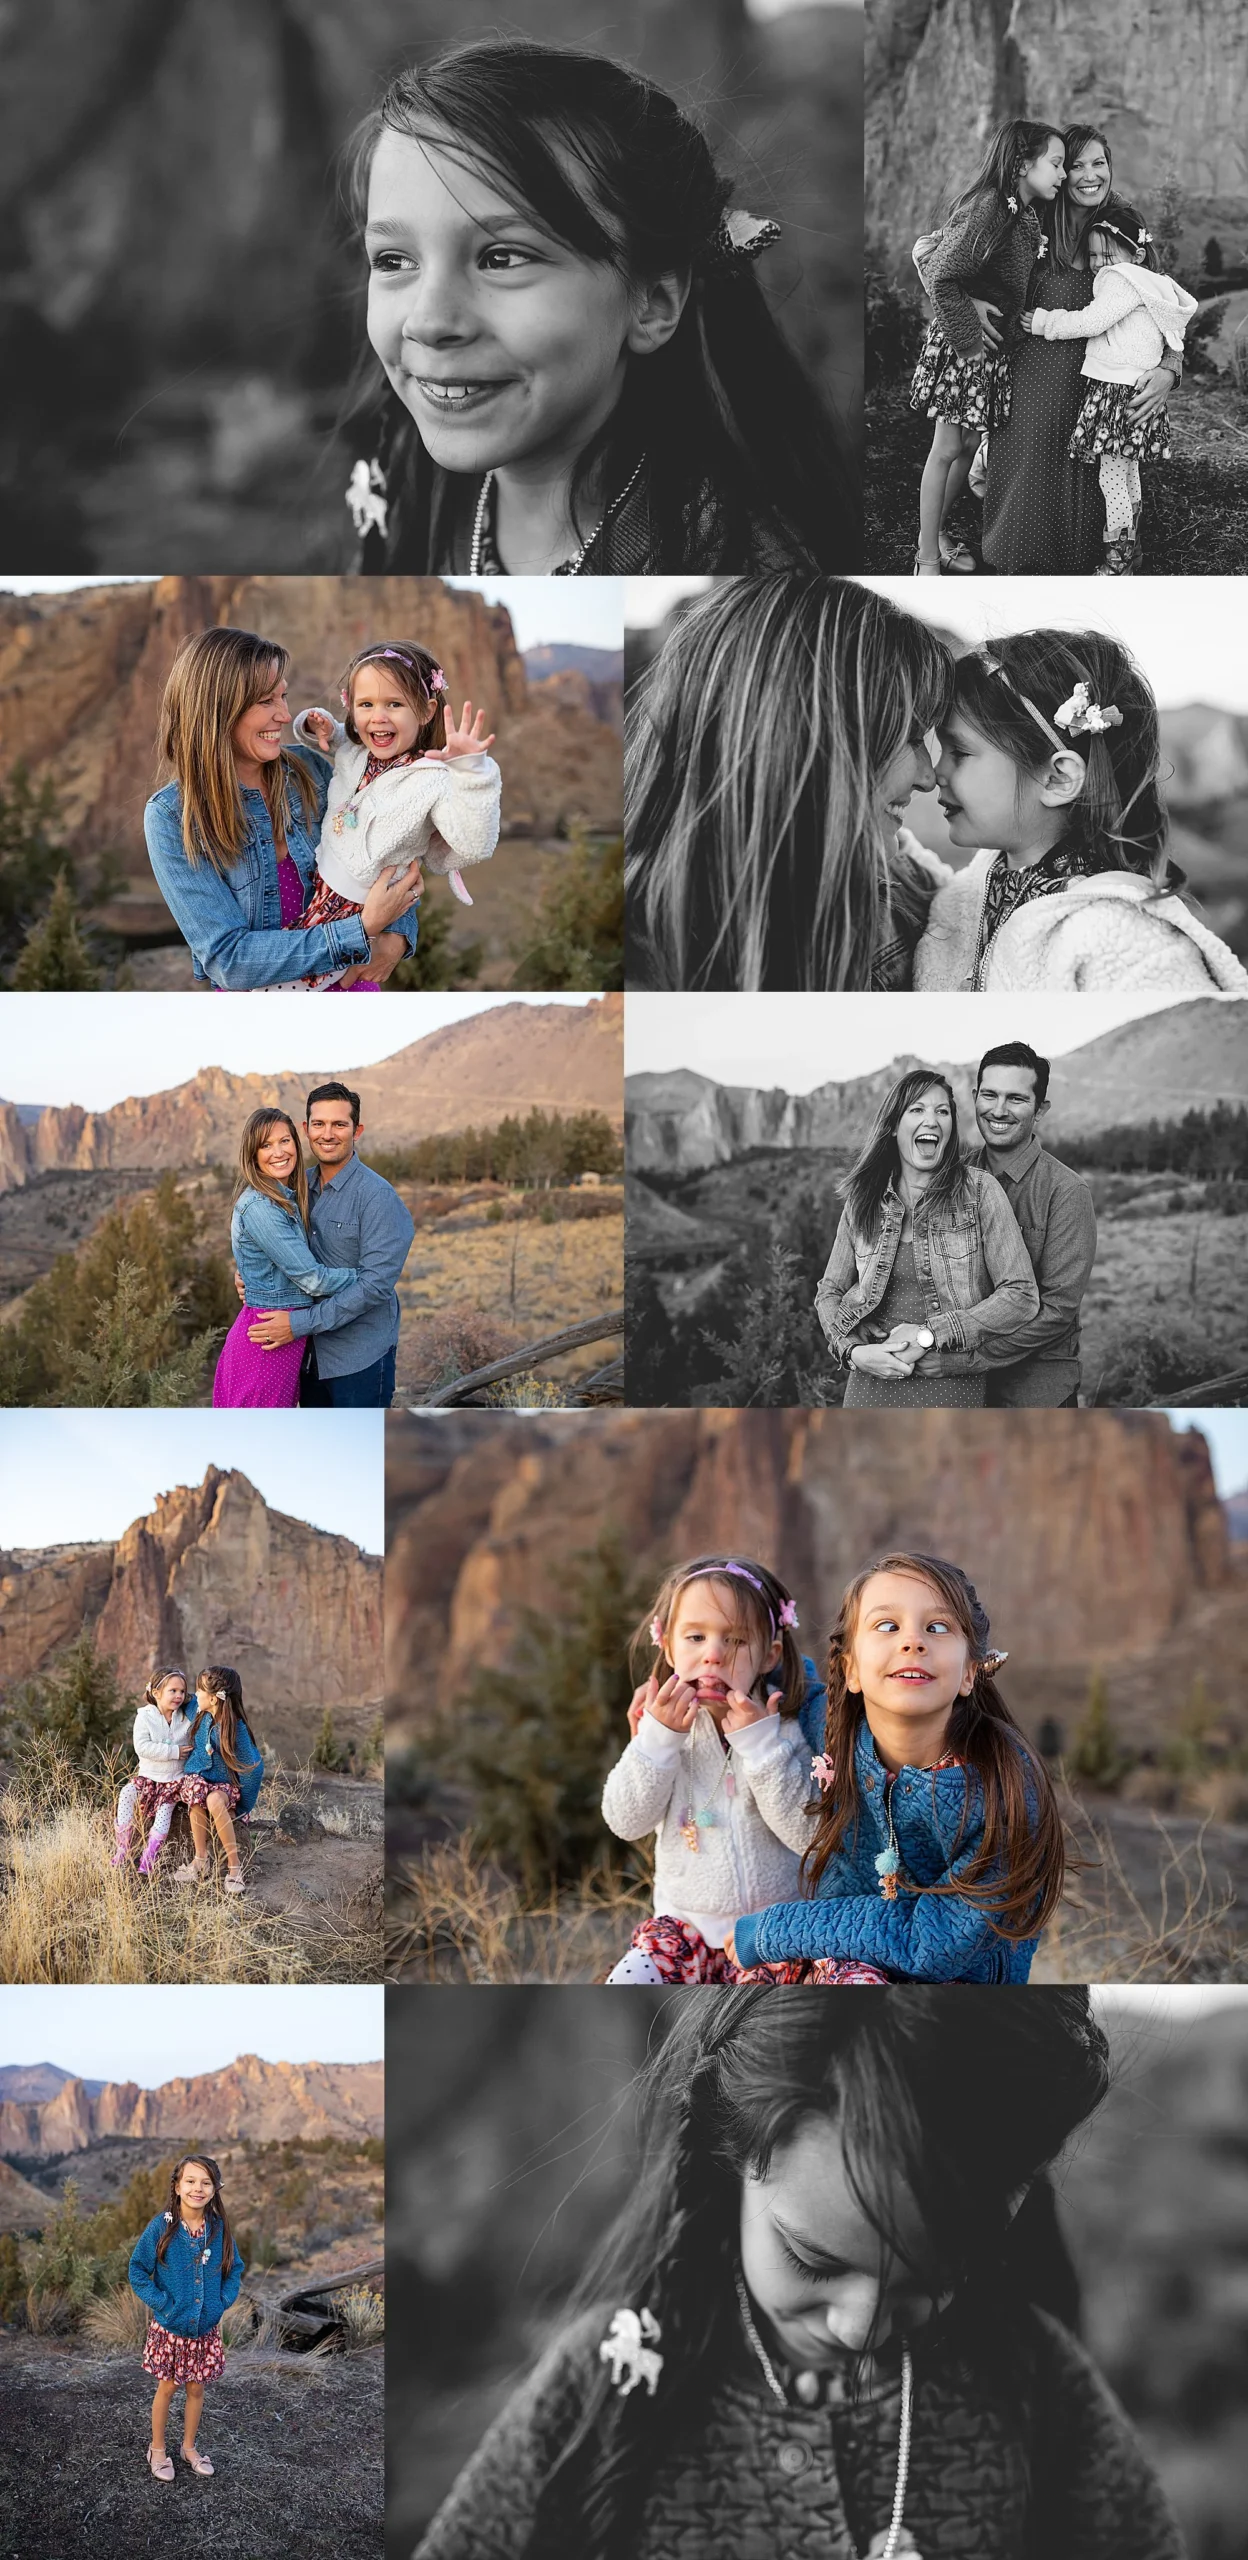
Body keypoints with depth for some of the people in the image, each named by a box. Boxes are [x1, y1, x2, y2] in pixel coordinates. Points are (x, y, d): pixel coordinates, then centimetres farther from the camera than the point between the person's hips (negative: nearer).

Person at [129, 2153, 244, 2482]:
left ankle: (189, 2447, 32)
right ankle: (157, 2450, 27)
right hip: (169, 2326, -3)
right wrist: (160, 2302, -15)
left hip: (206, 2327, 3)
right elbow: (137, 2269, -10)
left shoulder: (219, 2228, -6)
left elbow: (234, 2269, 7)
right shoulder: (161, 2227, -15)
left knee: (196, 2388, 14)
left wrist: (224, 2301, -6)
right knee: (167, 2388, 10)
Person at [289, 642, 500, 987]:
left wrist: (471, 773, -41)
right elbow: (328, 736, 24)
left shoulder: (433, 781, -20)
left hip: (360, 911, -7)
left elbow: (474, 847, -32)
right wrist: (317, 726, -1)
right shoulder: (351, 752, 0)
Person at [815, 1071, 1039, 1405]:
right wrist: (853, 1351, -8)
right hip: (873, 1381, 2)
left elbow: (1022, 1297, -9)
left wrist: (929, 1335, -14)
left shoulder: (978, 1190, -5)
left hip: (954, 1389, -2)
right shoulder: (862, 1200, 4)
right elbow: (829, 1292, 12)